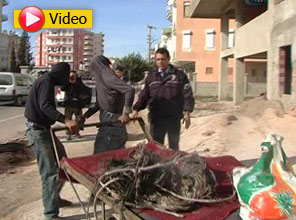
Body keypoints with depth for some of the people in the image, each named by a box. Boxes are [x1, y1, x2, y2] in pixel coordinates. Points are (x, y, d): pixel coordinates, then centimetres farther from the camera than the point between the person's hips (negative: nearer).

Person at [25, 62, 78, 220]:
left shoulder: (46, 80, 16)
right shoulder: (46, 81, -15)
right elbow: (45, 106, -31)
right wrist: (65, 120, -42)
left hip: (44, 128, 10)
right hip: (38, 130, -10)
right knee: (50, 171, -10)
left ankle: (54, 198, 30)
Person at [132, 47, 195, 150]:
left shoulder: (179, 75, 1)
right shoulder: (151, 77, 10)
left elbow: (187, 95, -1)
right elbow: (144, 96, 11)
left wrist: (187, 112, -9)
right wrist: (136, 109, -3)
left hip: (174, 119, -2)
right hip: (156, 119, 2)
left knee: (174, 146, 12)